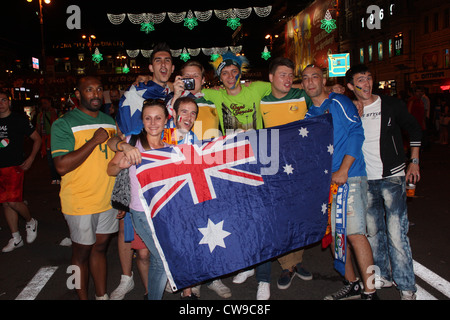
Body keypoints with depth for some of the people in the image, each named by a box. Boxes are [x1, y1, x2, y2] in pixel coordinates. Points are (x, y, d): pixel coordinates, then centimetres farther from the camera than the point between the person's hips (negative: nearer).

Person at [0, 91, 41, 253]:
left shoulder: (19, 120, -3)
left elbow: (37, 138, 1)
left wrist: (31, 158, -8)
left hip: (14, 167, -5)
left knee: (13, 201, -14)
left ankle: (31, 222, 16)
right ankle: (16, 239, 18)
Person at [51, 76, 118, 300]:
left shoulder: (109, 121, 10)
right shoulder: (63, 124, -9)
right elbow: (62, 166, -20)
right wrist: (94, 141, -21)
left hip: (108, 200, 5)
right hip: (80, 203, -5)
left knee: (100, 247, 17)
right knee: (82, 253, 9)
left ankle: (102, 295, 30)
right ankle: (83, 297, 26)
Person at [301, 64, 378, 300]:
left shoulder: (339, 102, -3)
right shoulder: (309, 115, 16)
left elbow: (356, 133, -12)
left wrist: (343, 170, -17)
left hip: (349, 177, -7)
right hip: (325, 181, 7)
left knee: (354, 234, -10)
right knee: (334, 234, 10)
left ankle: (370, 292, 3)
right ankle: (351, 285, 25)